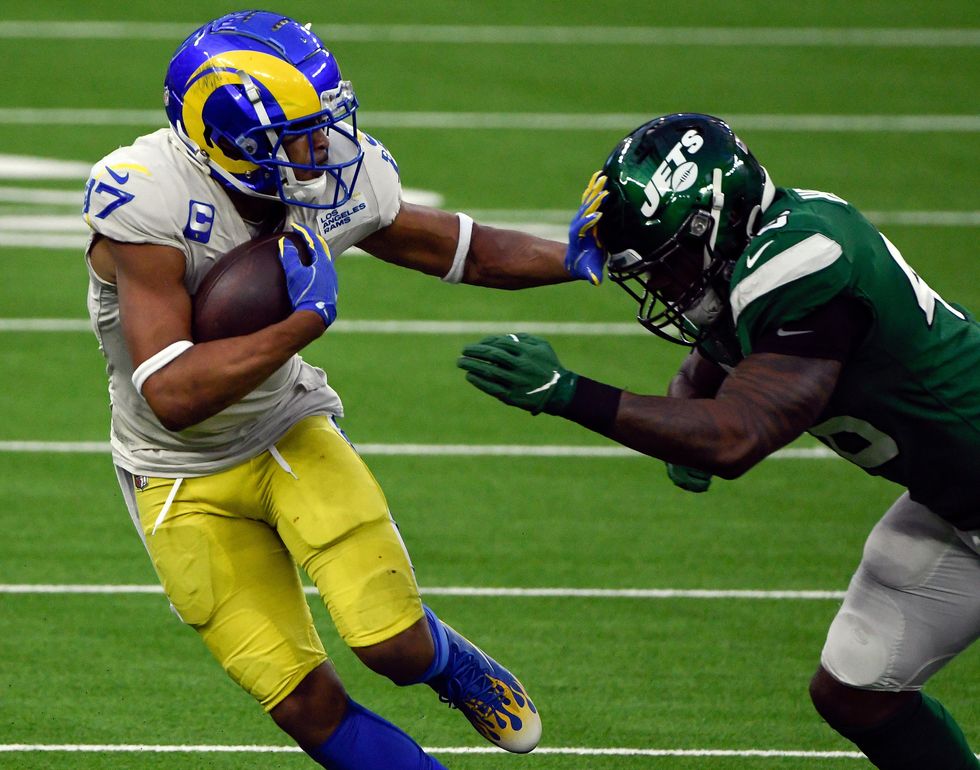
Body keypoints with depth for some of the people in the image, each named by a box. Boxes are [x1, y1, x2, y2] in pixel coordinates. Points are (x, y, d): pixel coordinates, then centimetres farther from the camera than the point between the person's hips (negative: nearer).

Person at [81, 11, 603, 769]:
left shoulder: (334, 183, -15)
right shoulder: (148, 204, -31)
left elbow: (464, 249, 3)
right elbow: (172, 395, -37)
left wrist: (576, 257, -13)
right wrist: (307, 321, -35)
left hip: (289, 432, 3)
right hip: (187, 482, -3)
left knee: (394, 645, -13)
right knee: (306, 703, -5)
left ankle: (456, 666, 22)